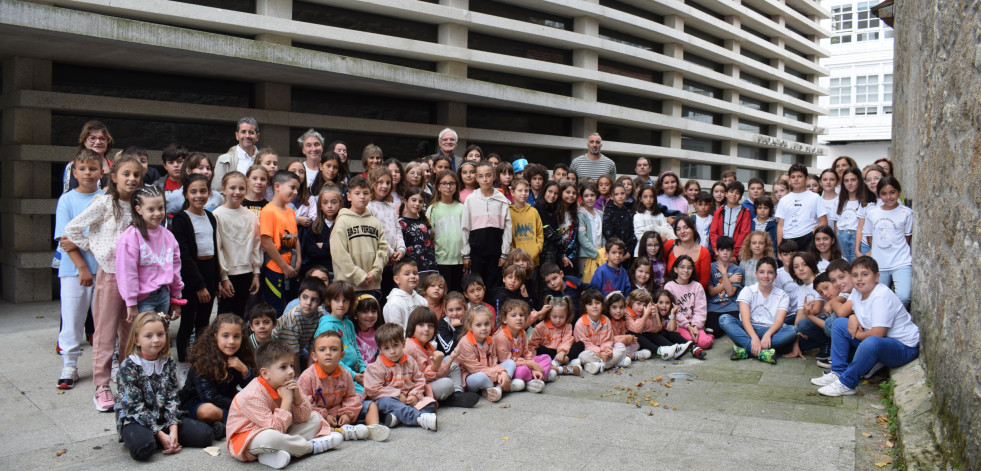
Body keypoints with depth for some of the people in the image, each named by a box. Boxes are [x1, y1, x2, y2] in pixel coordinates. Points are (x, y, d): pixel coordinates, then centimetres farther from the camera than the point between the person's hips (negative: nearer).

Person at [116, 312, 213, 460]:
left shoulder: (169, 363, 1)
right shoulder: (128, 366, -13)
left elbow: (172, 398, -3)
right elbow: (135, 406, -17)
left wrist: (173, 430, -18)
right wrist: (161, 435, -21)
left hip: (163, 417, 4)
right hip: (134, 419, -4)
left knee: (204, 434, -12)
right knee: (143, 447, -36)